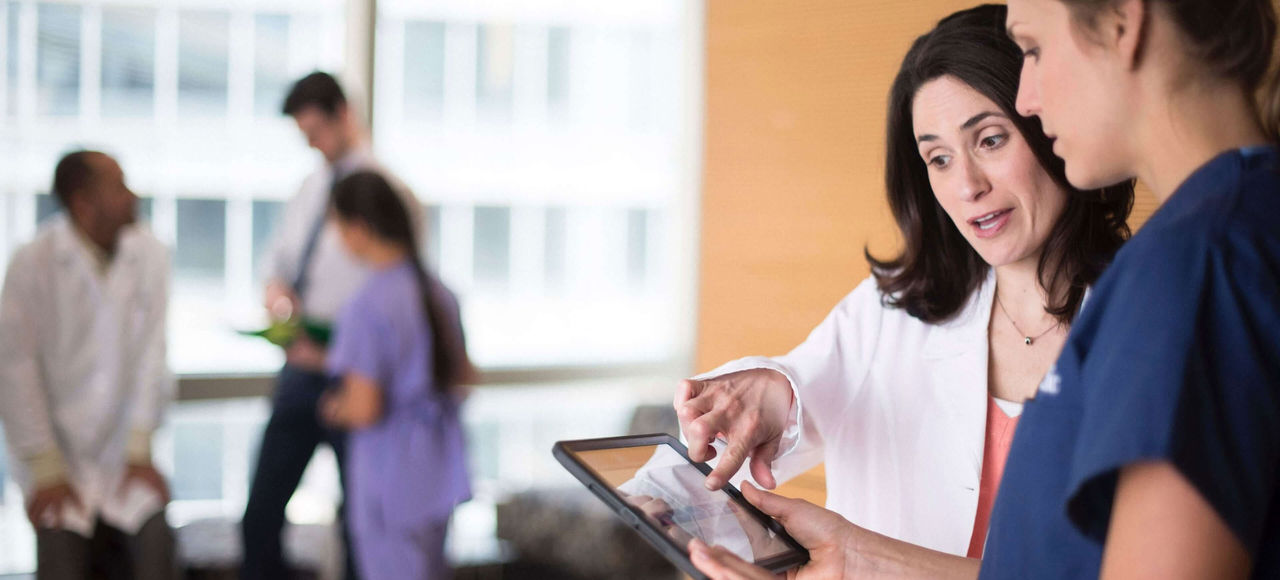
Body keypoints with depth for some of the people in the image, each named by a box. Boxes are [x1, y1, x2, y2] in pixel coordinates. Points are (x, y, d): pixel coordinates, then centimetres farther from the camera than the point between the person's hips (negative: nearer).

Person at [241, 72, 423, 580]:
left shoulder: (387, 191, -12)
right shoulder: (312, 186, 11)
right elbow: (277, 257, 21)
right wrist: (278, 293, -1)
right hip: (298, 371, 7)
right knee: (260, 517, 8)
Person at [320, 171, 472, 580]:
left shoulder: (366, 308, -21)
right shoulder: (437, 291, 3)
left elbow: (364, 410, -22)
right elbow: (462, 374, 13)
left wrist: (333, 409, -2)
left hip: (390, 489, -7)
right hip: (439, 475, 7)